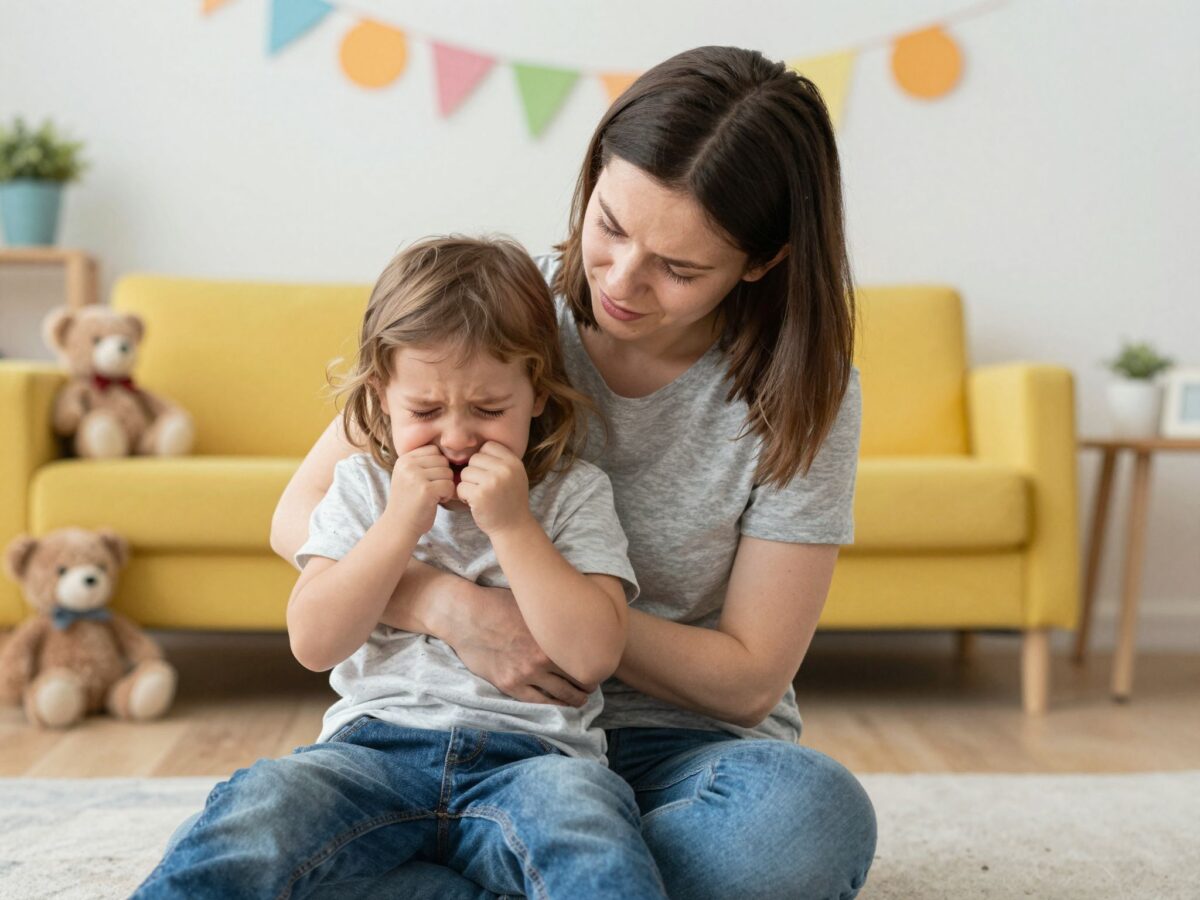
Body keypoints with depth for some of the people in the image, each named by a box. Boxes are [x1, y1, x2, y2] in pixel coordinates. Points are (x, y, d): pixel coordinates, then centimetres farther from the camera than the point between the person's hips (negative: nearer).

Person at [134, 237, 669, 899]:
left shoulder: (574, 493, 7)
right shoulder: (362, 487, 12)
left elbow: (592, 655, -5)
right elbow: (313, 643, 1)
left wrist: (511, 525, -11)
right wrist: (401, 522, -8)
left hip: (526, 758, -1)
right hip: (377, 743, 2)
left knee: (578, 800, -37)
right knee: (261, 803, -28)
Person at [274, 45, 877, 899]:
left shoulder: (802, 395, -10)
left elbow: (747, 680, -8)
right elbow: (300, 513, -3)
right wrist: (451, 605, -21)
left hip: (679, 745, 0)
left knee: (814, 815, -36)